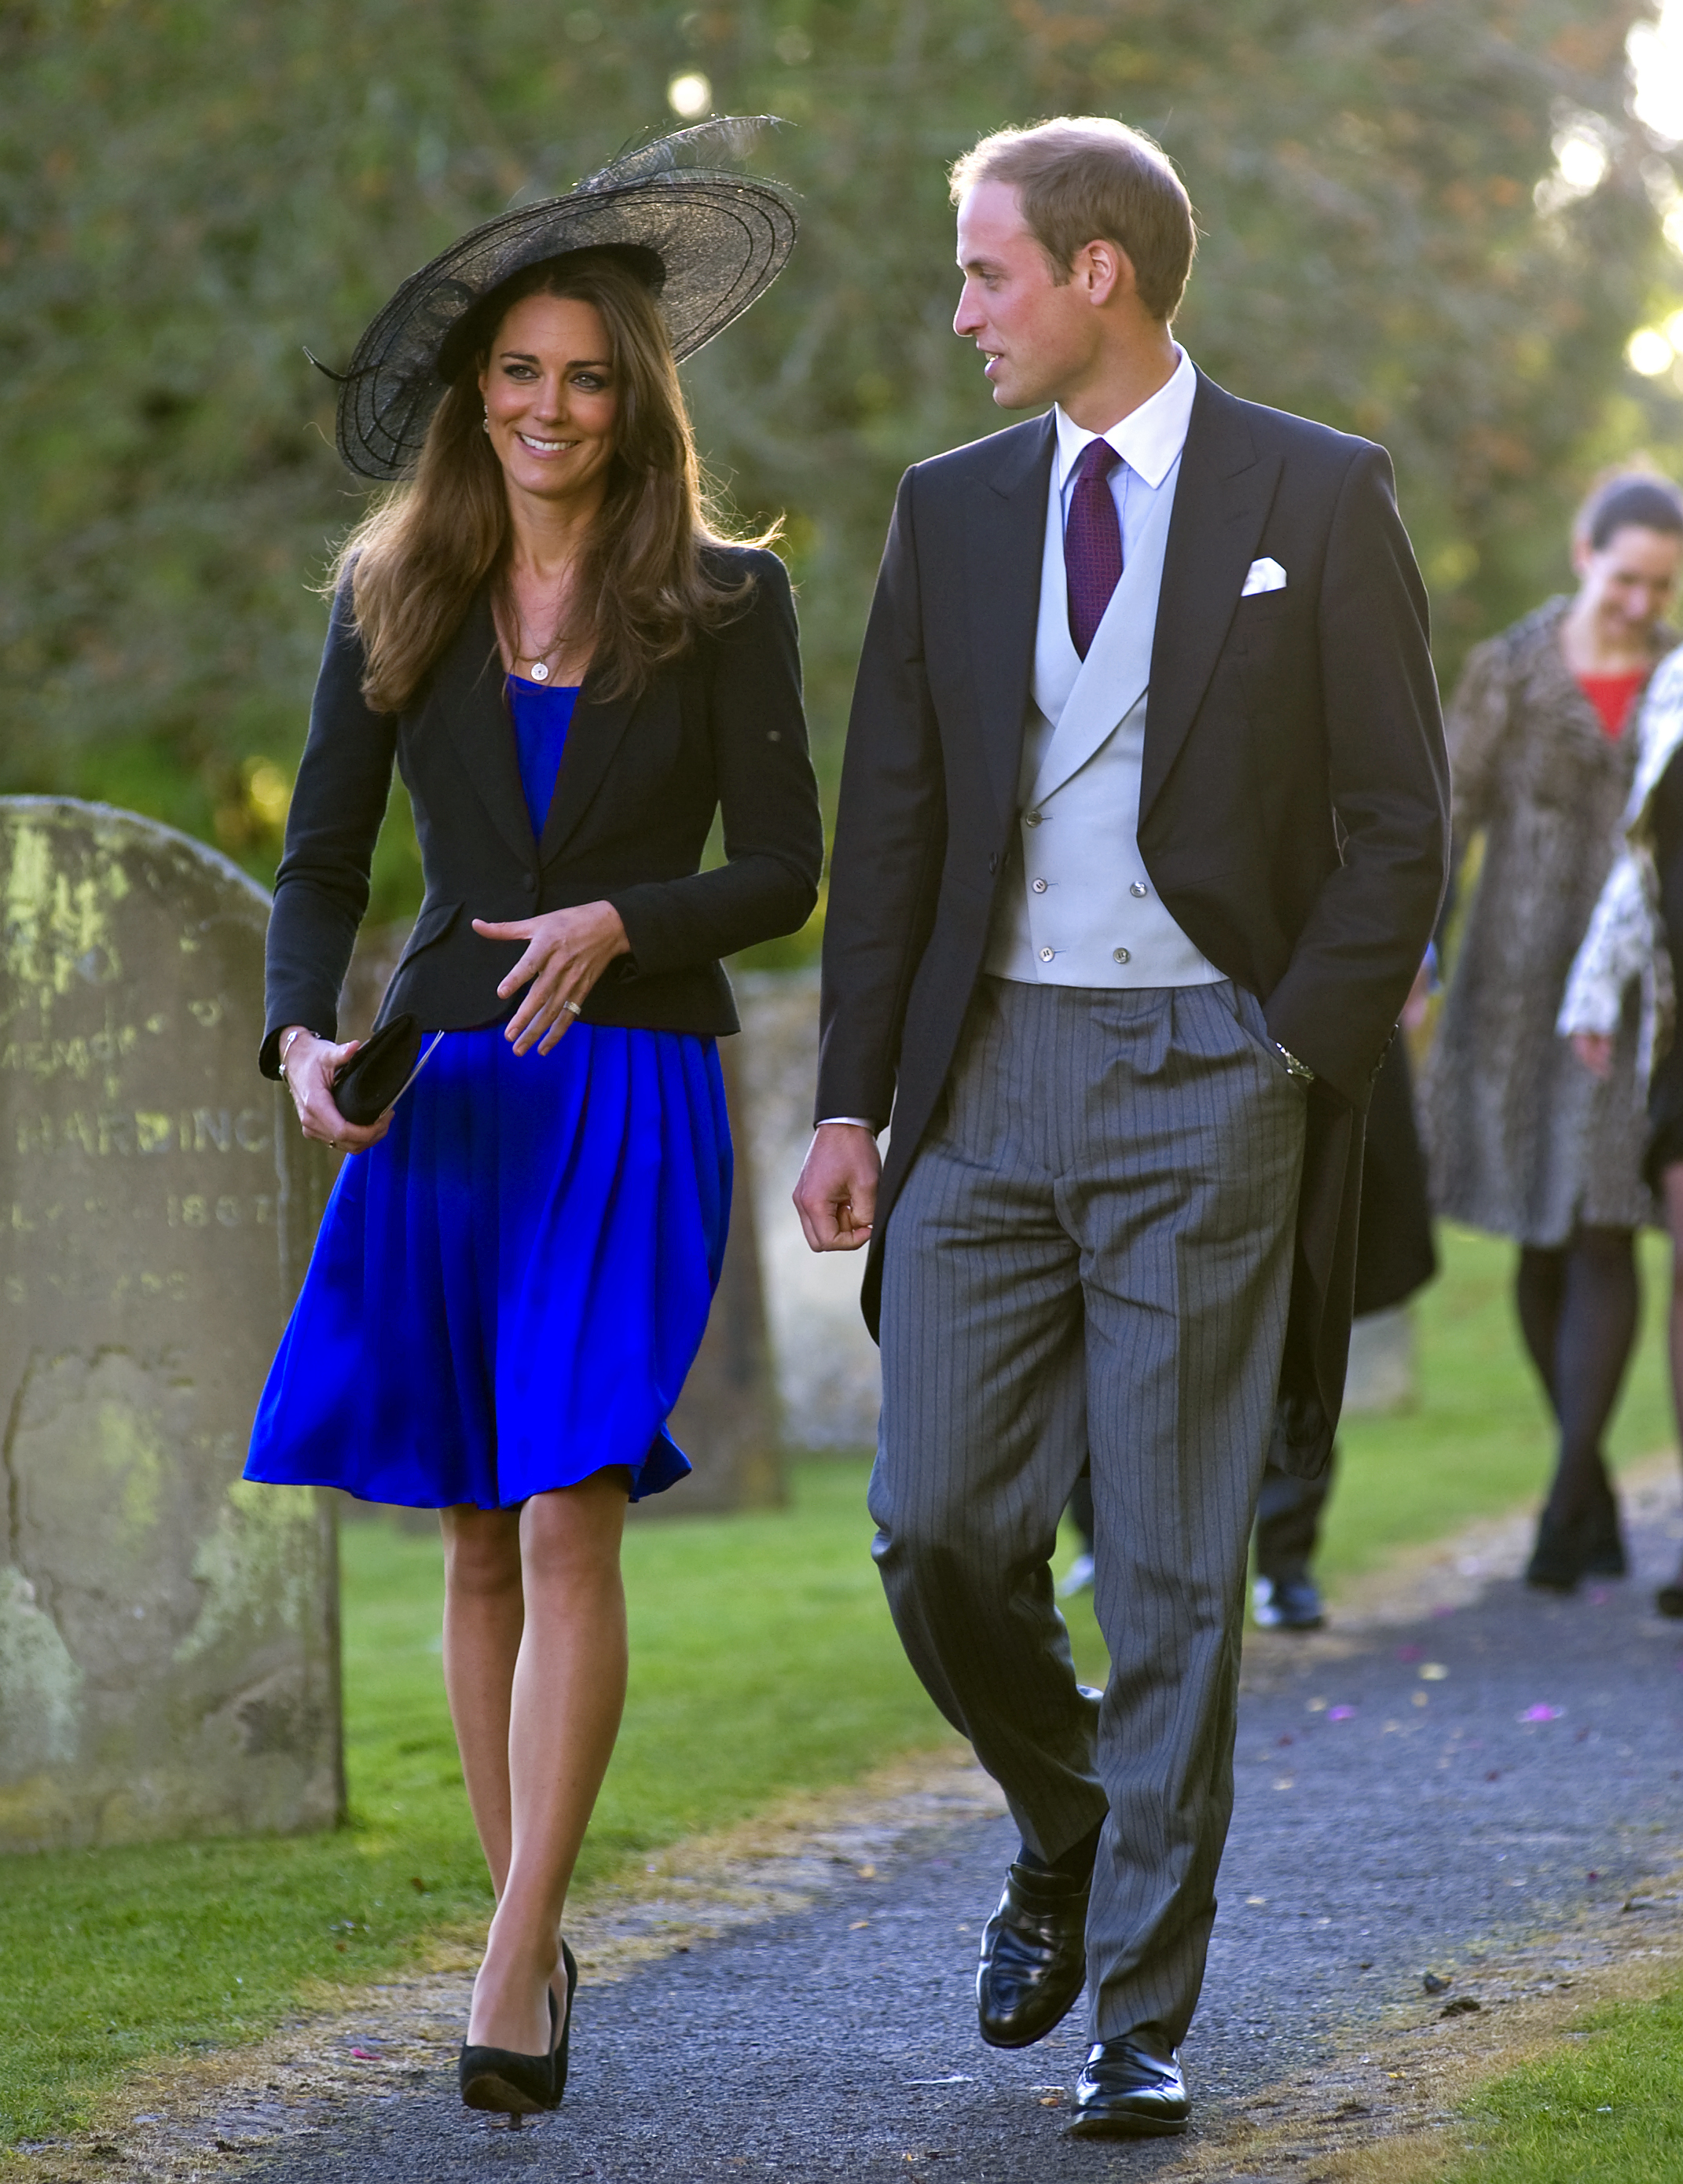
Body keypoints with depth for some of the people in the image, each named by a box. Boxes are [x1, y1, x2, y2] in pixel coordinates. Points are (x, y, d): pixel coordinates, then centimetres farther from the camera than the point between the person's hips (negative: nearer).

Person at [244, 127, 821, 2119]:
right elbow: (320, 859, 8)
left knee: (568, 1523, -13)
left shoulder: (722, 600, 2)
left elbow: (785, 869, 0)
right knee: (475, 1540, 6)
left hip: (631, 1094, -3)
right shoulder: (393, 601, 9)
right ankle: (534, 1933, 17)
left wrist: (618, 920, -18)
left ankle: (512, 1971, -14)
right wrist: (302, 1036, -10)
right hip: (444, 1091, 3)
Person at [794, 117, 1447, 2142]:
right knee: (941, 1534, -1)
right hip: (988, 1068, 4)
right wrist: (850, 1101, 4)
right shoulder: (949, 511, 11)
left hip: (1205, 1078, -4)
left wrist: (1297, 1064, -9)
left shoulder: (1317, 496, 0)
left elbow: (1397, 819, 0)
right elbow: (888, 825, 11)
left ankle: (1140, 2016, 5)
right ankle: (1067, 1833, 28)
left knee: (1173, 1566, -2)